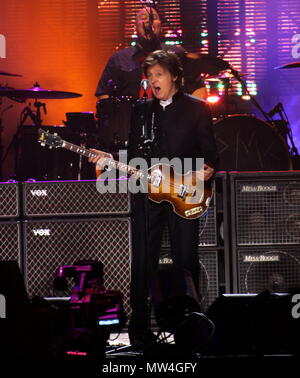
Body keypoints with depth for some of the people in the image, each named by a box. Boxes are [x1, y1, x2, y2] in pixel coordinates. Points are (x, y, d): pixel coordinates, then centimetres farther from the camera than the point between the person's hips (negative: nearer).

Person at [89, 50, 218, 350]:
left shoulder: (197, 108, 4)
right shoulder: (140, 111, 13)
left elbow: (209, 151, 3)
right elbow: (133, 155, 13)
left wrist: (206, 170, -17)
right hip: (146, 195, 3)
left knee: (186, 262, -1)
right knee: (142, 264, 1)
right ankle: (139, 328, 6)